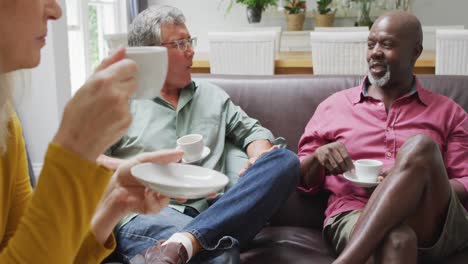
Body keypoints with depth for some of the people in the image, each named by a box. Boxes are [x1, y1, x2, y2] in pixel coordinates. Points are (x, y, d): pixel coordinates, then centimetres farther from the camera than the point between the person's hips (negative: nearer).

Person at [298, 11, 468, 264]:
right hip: (354, 218, -2)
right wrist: (318, 158, -5)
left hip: (434, 221, 3)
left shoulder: (448, 112, 18)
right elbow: (302, 180, 19)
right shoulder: (334, 106, 18)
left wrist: (413, 180, -10)